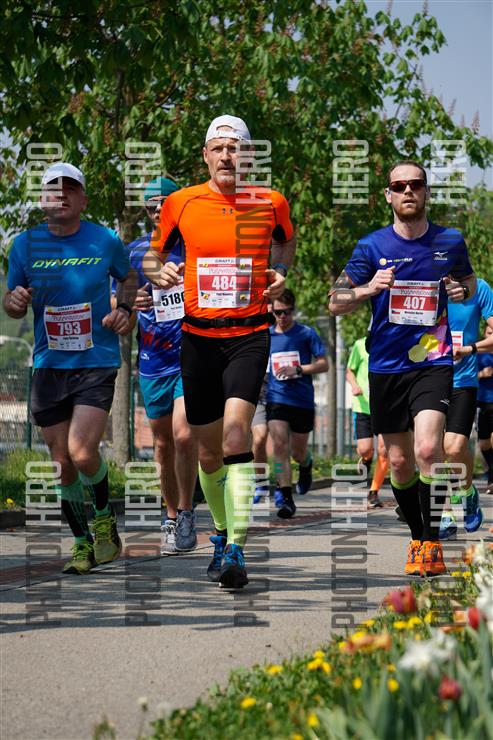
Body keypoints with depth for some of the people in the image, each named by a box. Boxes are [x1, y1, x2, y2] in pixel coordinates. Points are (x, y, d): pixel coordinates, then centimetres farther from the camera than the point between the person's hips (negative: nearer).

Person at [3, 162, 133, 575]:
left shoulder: (105, 241, -1)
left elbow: (129, 279, 18)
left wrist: (125, 312, -1)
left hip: (97, 362, -2)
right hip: (49, 366, 3)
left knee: (82, 452, -18)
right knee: (62, 462, 5)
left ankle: (105, 515, 11)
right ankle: (83, 544, 22)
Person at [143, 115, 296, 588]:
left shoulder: (270, 203, 3)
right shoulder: (180, 203, 3)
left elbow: (286, 242, 24)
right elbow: (153, 255, 16)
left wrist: (280, 274, 5)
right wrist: (159, 272, -7)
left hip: (250, 333, -2)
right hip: (199, 333, 2)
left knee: (236, 429, -22)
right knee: (208, 449, 8)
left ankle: (236, 550, -23)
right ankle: (222, 533, 32)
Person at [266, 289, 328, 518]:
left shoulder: (307, 334, -1)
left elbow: (323, 364, -3)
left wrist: (298, 370, -15)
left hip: (303, 400, -1)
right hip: (276, 398, 1)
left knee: (298, 451, 8)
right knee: (279, 445, -16)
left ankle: (306, 466, 46)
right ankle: (286, 498, -17)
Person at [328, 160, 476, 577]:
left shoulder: (451, 242, 3)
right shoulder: (372, 247, -1)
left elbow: (470, 280, 22)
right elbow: (336, 303, 1)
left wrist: (463, 290, -2)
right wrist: (370, 288, -18)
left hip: (433, 361, -1)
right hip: (386, 366, 1)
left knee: (428, 449, -21)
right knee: (400, 462, 7)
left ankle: (432, 542, -11)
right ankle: (418, 536, 28)